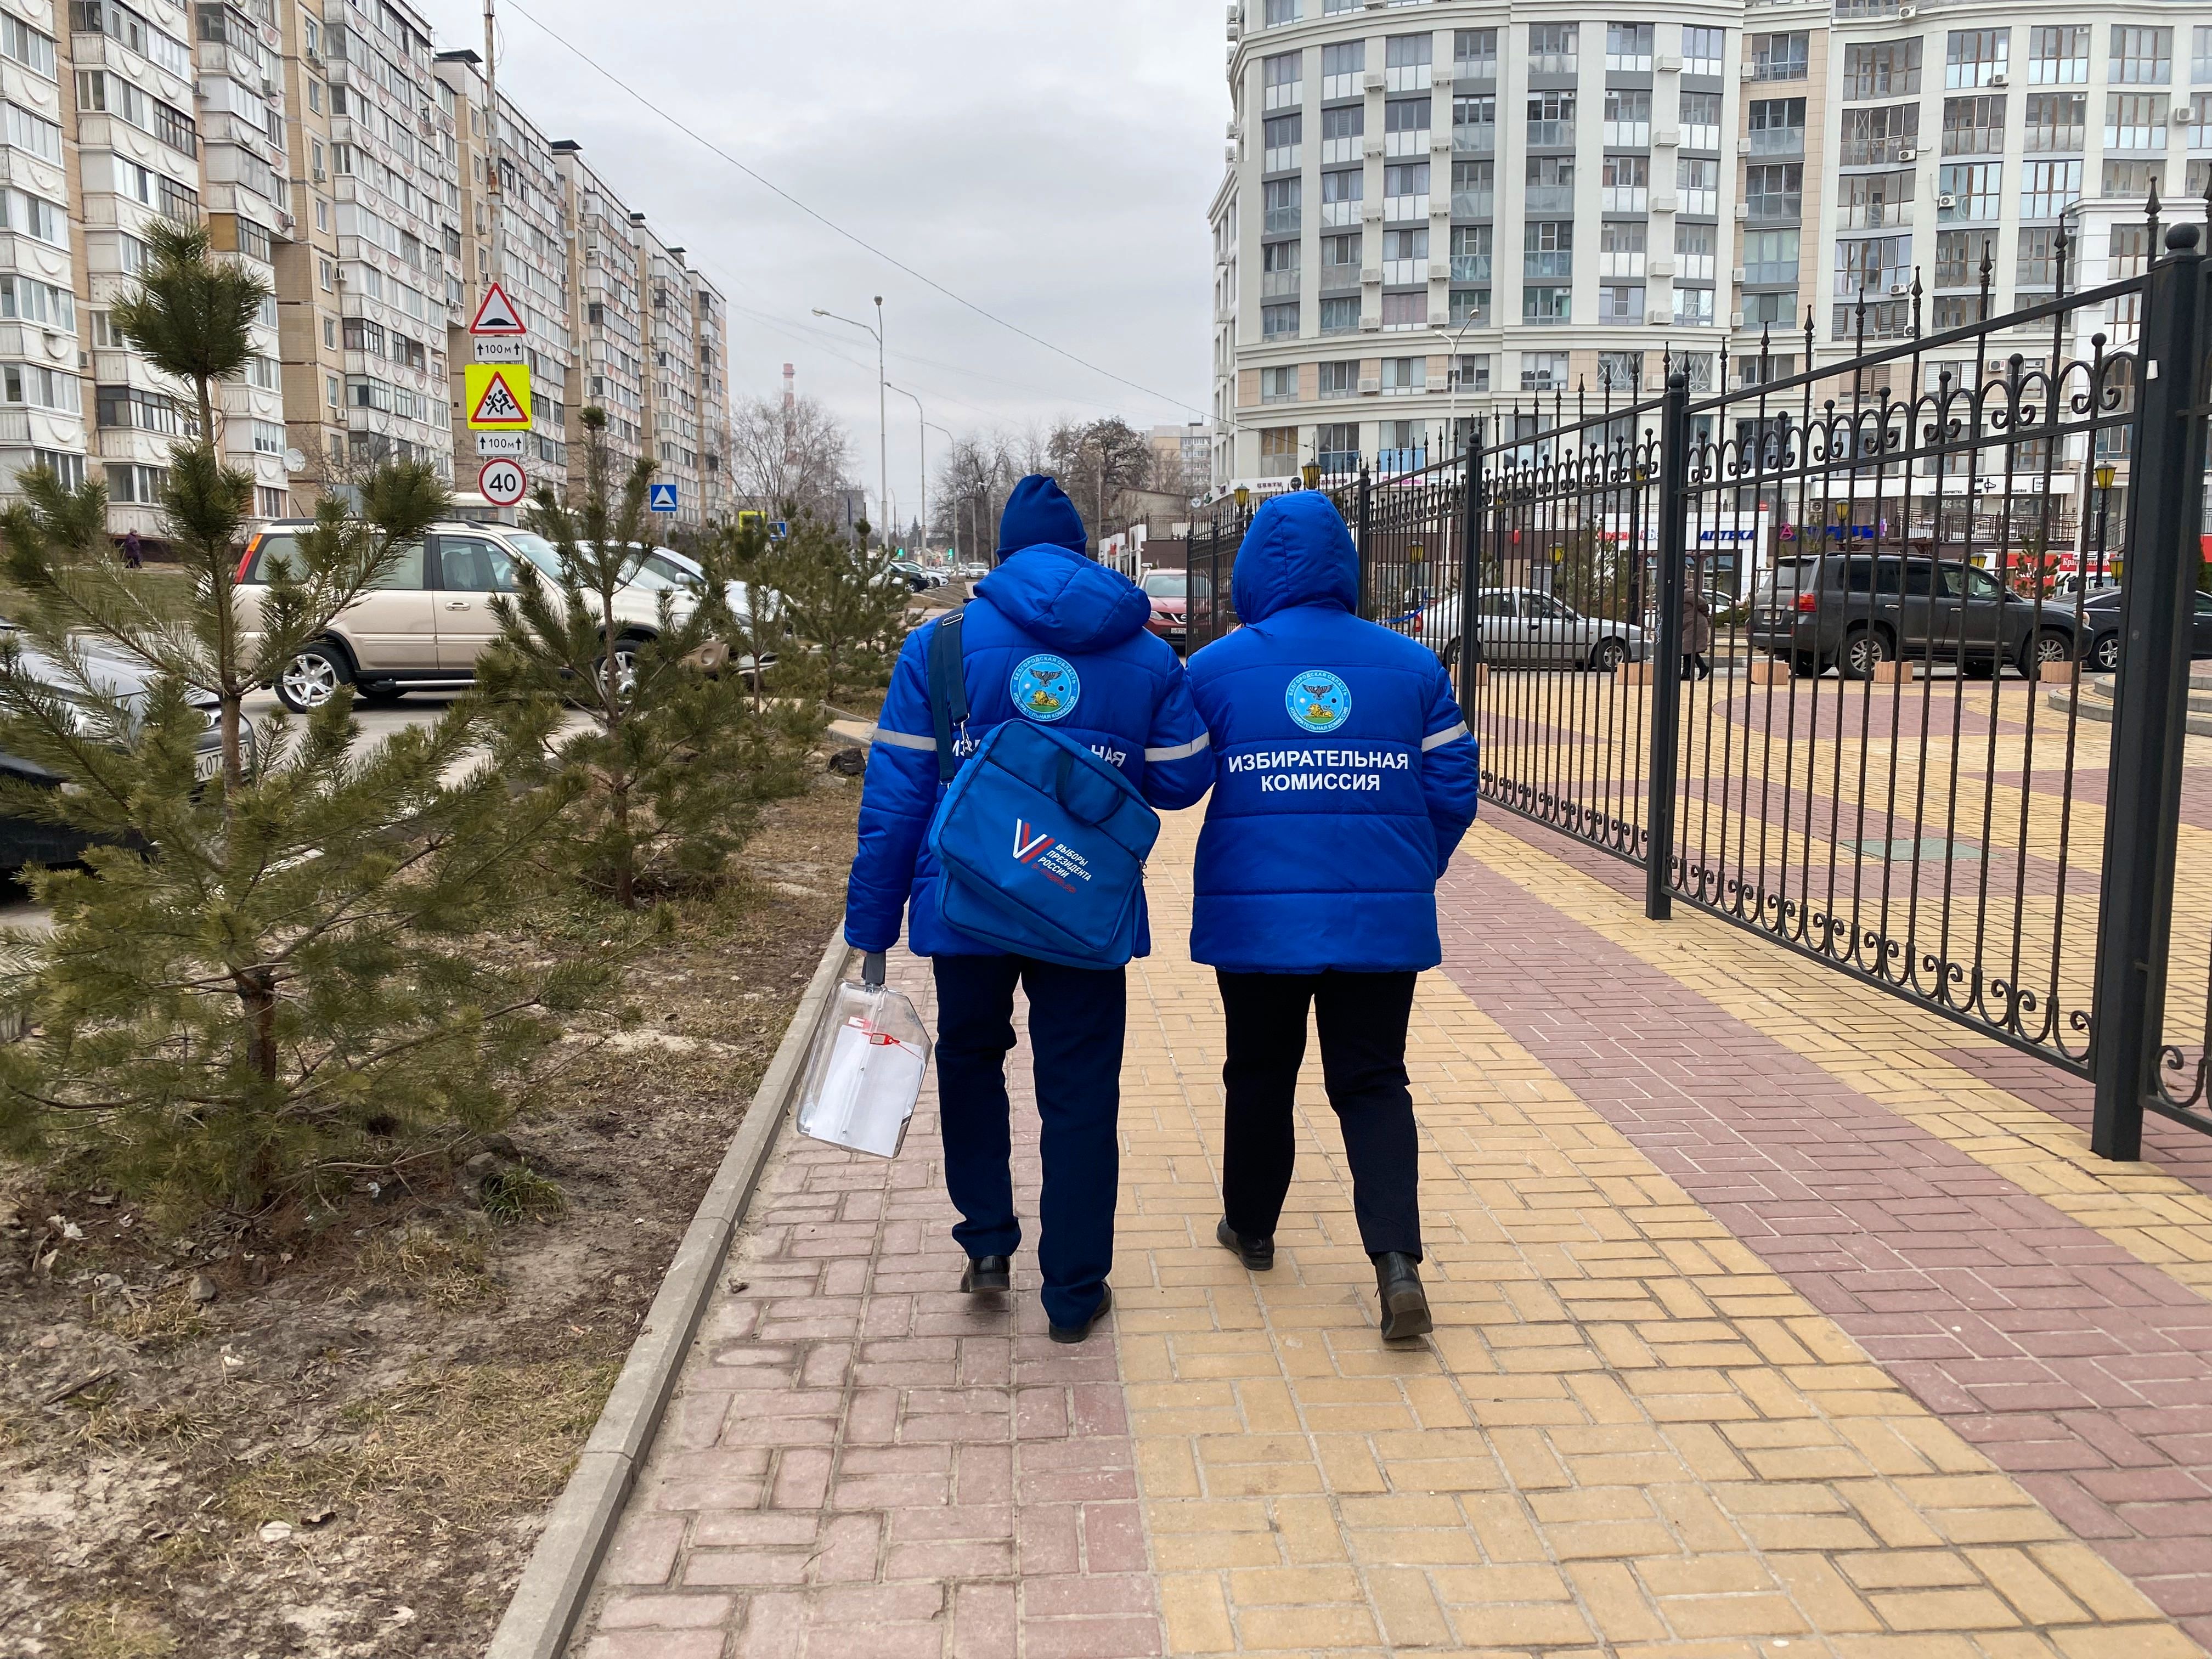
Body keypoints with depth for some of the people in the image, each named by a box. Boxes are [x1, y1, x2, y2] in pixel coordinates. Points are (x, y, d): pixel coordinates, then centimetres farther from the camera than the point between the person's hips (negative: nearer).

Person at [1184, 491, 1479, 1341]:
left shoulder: (1214, 668, -2)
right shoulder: (1411, 665, 2)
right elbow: (1453, 792, 4)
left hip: (1255, 914, 0)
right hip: (1381, 917, 1)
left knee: (1259, 1074, 18)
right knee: (1373, 1081, 8)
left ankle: (1251, 1227, 34)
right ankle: (1397, 1257, -7)